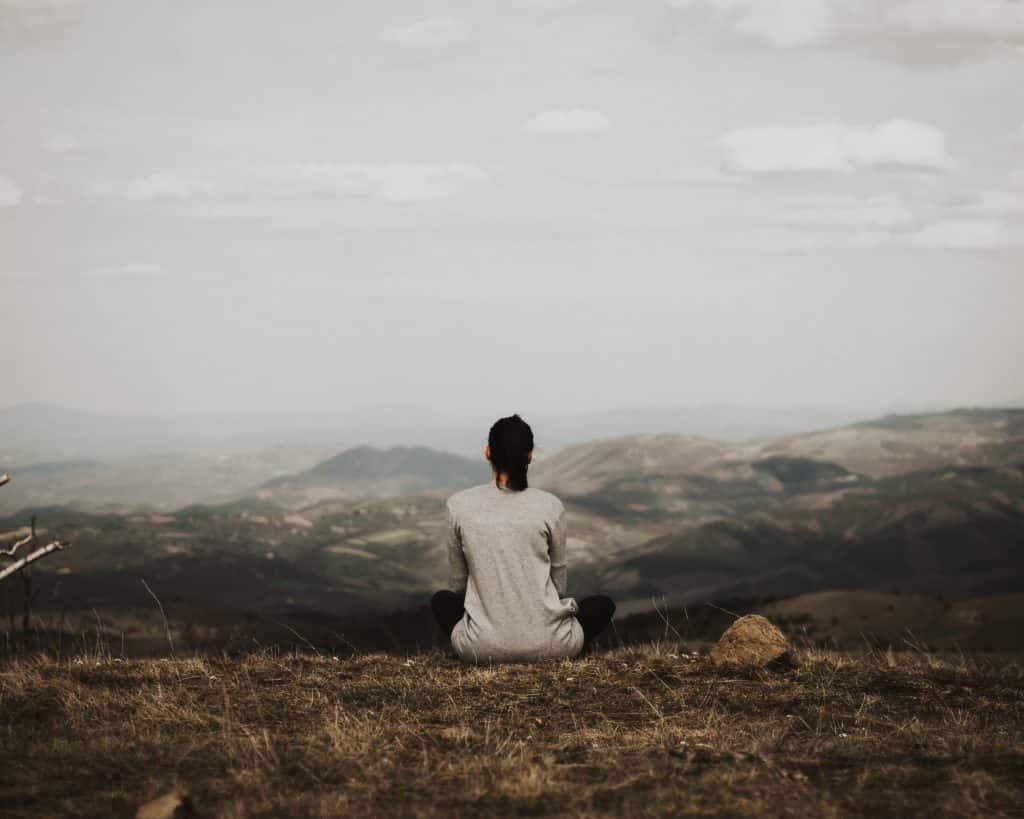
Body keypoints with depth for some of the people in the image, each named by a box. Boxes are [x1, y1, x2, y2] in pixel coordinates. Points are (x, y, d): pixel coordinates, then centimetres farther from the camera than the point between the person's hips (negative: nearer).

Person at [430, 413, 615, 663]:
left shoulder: (459, 505, -3)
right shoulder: (550, 506, -4)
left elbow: (457, 582, 10)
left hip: (482, 646, 1)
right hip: (547, 644, -1)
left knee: (441, 600, 34)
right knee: (603, 605, 30)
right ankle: (554, 655, 12)